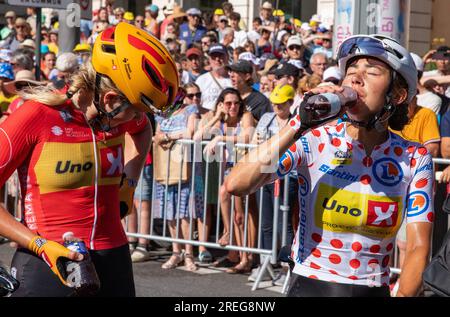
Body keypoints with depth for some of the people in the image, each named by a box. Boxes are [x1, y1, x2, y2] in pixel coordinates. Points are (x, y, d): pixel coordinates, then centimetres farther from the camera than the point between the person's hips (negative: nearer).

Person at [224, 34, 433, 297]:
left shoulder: (415, 158, -3)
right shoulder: (315, 140, -9)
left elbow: (418, 247, -8)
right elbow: (236, 185, -22)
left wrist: (404, 294, -26)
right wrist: (299, 125, -26)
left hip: (374, 290, 2)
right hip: (310, 286, -1)